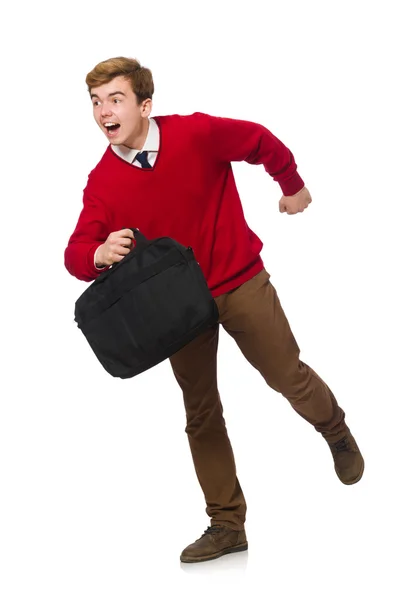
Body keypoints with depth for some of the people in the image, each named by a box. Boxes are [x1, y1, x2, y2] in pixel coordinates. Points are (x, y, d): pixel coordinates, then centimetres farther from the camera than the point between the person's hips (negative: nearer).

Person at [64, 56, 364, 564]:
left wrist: (293, 186, 13)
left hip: (240, 282, -2)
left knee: (288, 376, 5)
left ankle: (337, 434, 41)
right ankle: (227, 525, 19)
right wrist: (100, 253, -39)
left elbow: (261, 142, -1)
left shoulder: (197, 134, -18)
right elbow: (76, 253, -16)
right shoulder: (101, 183, -12)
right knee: (200, 415, 8)